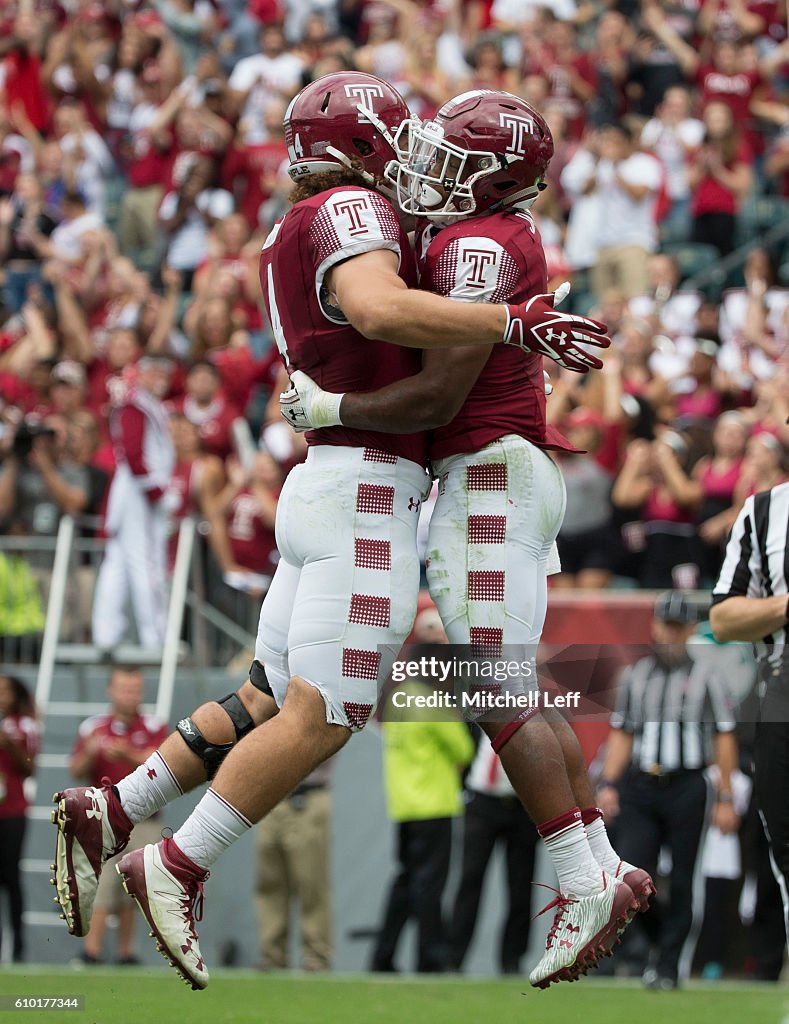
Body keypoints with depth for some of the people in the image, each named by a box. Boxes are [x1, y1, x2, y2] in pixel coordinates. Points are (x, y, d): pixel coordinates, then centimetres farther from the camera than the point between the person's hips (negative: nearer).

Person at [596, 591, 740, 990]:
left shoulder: (705, 675, 5)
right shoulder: (634, 675, 14)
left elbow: (725, 738, 4)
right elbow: (621, 733, 17)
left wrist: (725, 799, -2)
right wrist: (608, 784, 4)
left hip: (686, 788, -2)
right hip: (638, 788, 2)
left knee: (680, 881, -2)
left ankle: (668, 965, 6)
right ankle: (658, 941, 16)